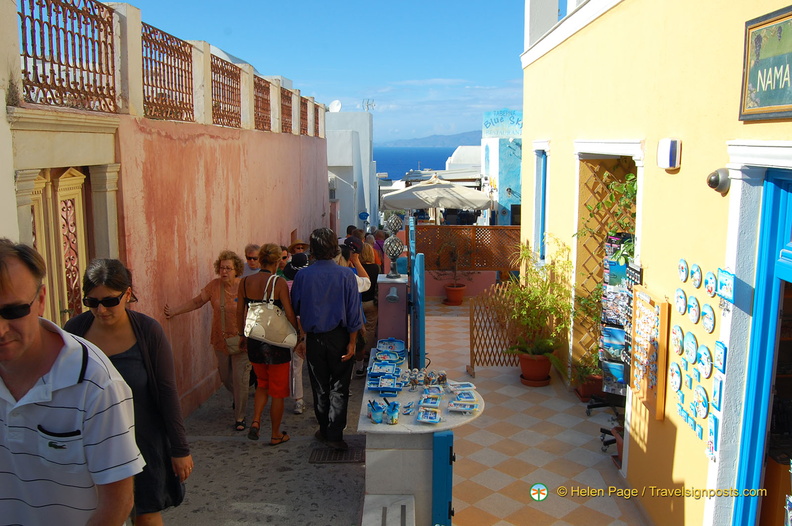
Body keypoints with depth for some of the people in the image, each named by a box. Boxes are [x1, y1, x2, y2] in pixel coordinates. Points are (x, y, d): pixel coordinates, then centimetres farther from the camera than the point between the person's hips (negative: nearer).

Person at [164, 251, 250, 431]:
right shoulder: (214, 286, -3)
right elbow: (196, 302, 9)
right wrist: (175, 311, 8)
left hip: (241, 340, -4)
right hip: (221, 340, 4)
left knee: (240, 379, -1)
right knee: (225, 377, 16)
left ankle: (240, 417, 14)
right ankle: (238, 398, 47)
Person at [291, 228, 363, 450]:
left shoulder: (302, 276, -7)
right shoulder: (346, 275, -11)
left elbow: (296, 310, 2)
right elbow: (354, 311, -10)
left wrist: (301, 337, 14)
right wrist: (352, 342, -3)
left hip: (314, 338, 2)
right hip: (339, 337, -2)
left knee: (320, 386, 15)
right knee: (339, 387, 7)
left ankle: (324, 430, 28)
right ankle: (335, 434, 4)